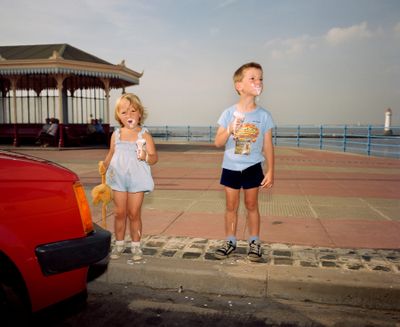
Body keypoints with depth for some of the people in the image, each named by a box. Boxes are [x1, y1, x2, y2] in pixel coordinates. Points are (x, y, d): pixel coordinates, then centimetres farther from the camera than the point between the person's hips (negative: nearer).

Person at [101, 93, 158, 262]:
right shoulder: (116, 134, 5)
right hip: (118, 179, 3)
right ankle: (119, 244, 26)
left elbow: (154, 157, -8)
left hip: (137, 179, -3)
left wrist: (146, 157, -29)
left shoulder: (144, 135, -6)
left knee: (134, 214, 5)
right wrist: (104, 166, -2)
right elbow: (111, 154, 13)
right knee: (119, 213, 10)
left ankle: (136, 245, 20)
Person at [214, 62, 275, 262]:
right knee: (231, 206, 10)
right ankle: (230, 241, 24)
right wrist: (229, 130, -23)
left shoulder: (264, 116, -4)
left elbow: (268, 146, -1)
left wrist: (270, 171, -3)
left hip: (252, 168, 0)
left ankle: (254, 242, 24)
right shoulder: (229, 114, -5)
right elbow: (217, 143, -4)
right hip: (230, 167, 1)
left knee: (251, 205, 9)